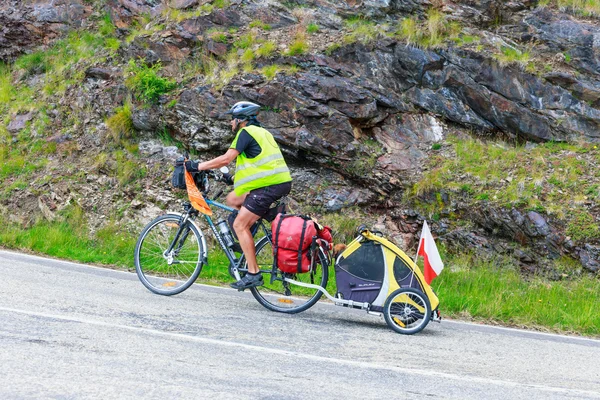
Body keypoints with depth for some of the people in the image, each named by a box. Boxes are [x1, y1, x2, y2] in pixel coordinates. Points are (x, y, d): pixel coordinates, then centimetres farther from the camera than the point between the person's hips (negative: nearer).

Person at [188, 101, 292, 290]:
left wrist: (198, 166, -6)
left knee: (240, 225, -7)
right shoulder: (261, 132, 24)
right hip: (279, 182, 10)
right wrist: (234, 177, 28)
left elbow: (226, 158, -12)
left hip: (269, 185, -10)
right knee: (232, 199, 21)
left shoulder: (246, 132, -5)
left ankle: (253, 273, -10)